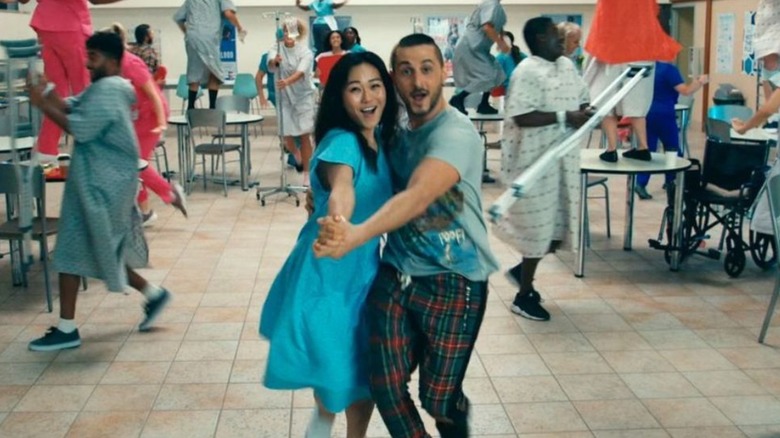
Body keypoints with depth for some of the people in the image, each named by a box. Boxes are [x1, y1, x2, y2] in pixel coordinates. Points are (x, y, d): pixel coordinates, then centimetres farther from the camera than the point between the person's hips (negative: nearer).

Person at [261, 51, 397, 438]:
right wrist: (338, 225, -66)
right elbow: (340, 185, -48)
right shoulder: (342, 142, -24)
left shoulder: (379, 137, 0)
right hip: (327, 274, -8)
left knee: (367, 375, 20)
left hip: (364, 269, 8)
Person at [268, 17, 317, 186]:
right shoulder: (277, 50, -3)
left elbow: (301, 72, -27)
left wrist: (287, 81, -47)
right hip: (284, 98, 2)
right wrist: (275, 61, -49)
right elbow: (270, 65, -24)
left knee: (305, 135, -3)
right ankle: (295, 152, 36)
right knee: (287, 136, 0)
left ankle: (307, 173, 7)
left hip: (303, 97, -2)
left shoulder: (306, 52, -10)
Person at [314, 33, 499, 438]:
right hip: (395, 276, 6)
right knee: (385, 386, 4)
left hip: (452, 283, -6)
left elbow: (419, 196, -34)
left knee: (439, 398, 4)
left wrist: (355, 236, -50)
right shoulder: (397, 132, 7)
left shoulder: (457, 133, -18)